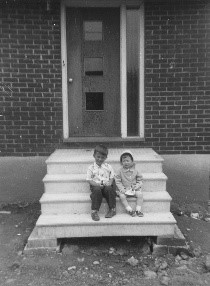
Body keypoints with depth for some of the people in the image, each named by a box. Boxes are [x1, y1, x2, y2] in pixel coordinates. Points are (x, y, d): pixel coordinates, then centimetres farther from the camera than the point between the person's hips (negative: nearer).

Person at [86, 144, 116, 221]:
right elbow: (89, 180, 0)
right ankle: (94, 211, -23)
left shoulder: (108, 167, 11)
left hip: (107, 186, 1)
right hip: (96, 186, -1)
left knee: (109, 188, -32)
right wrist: (97, 184, -16)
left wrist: (110, 183, -10)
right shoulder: (91, 168, 5)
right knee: (97, 190, -34)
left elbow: (112, 177, 12)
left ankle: (112, 209, -16)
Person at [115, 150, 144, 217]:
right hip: (124, 189, -1)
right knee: (122, 196, -29)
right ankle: (129, 210, -18)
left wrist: (137, 186, -7)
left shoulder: (135, 171, 6)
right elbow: (118, 181, -2)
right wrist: (122, 189, -15)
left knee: (140, 194, -23)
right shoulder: (120, 171, 1)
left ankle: (138, 210, -11)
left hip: (134, 189, 1)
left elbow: (139, 180, 11)